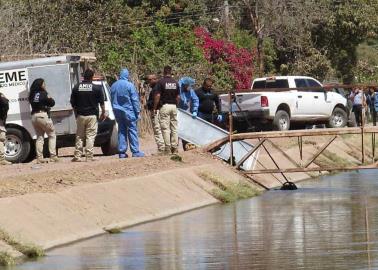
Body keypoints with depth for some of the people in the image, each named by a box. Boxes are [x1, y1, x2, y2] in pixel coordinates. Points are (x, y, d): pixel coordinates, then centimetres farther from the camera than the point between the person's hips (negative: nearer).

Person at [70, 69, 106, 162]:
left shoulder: (76, 88, 1)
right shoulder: (97, 88, -5)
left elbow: (73, 103, 6)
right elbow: (101, 103, 1)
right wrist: (103, 113, 16)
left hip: (80, 115, 2)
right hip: (92, 115, -2)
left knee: (79, 136, 9)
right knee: (90, 136, 0)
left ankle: (77, 156, 6)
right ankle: (89, 156, -5)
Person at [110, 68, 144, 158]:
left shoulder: (113, 86, 8)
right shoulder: (129, 85, -11)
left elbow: (112, 100, 16)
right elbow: (135, 99, -10)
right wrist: (137, 111, -4)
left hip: (118, 111, 5)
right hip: (128, 111, -5)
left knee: (121, 131, 9)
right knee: (132, 130, -2)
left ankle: (122, 152, 6)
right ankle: (135, 151, -5)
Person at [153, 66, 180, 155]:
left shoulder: (161, 82, -8)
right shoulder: (175, 82, 6)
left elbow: (157, 96, -11)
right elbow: (178, 97, 8)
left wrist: (155, 108, -4)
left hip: (164, 106, -4)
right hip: (174, 106, 4)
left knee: (165, 128, -4)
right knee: (174, 128, 9)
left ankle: (168, 148, -8)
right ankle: (175, 148, 8)